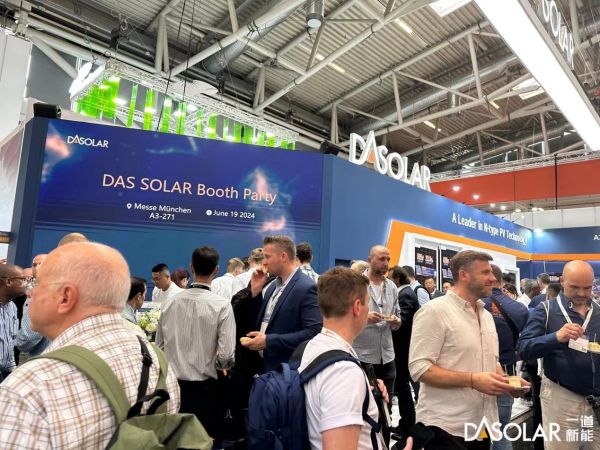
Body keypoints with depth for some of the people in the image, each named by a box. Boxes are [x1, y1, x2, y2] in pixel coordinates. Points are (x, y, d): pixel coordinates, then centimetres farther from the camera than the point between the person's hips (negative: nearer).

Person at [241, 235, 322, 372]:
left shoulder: (307, 288, -17)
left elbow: (314, 332, -23)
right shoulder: (273, 286, 8)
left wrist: (268, 341, -22)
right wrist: (256, 291, 0)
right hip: (265, 365, 7)